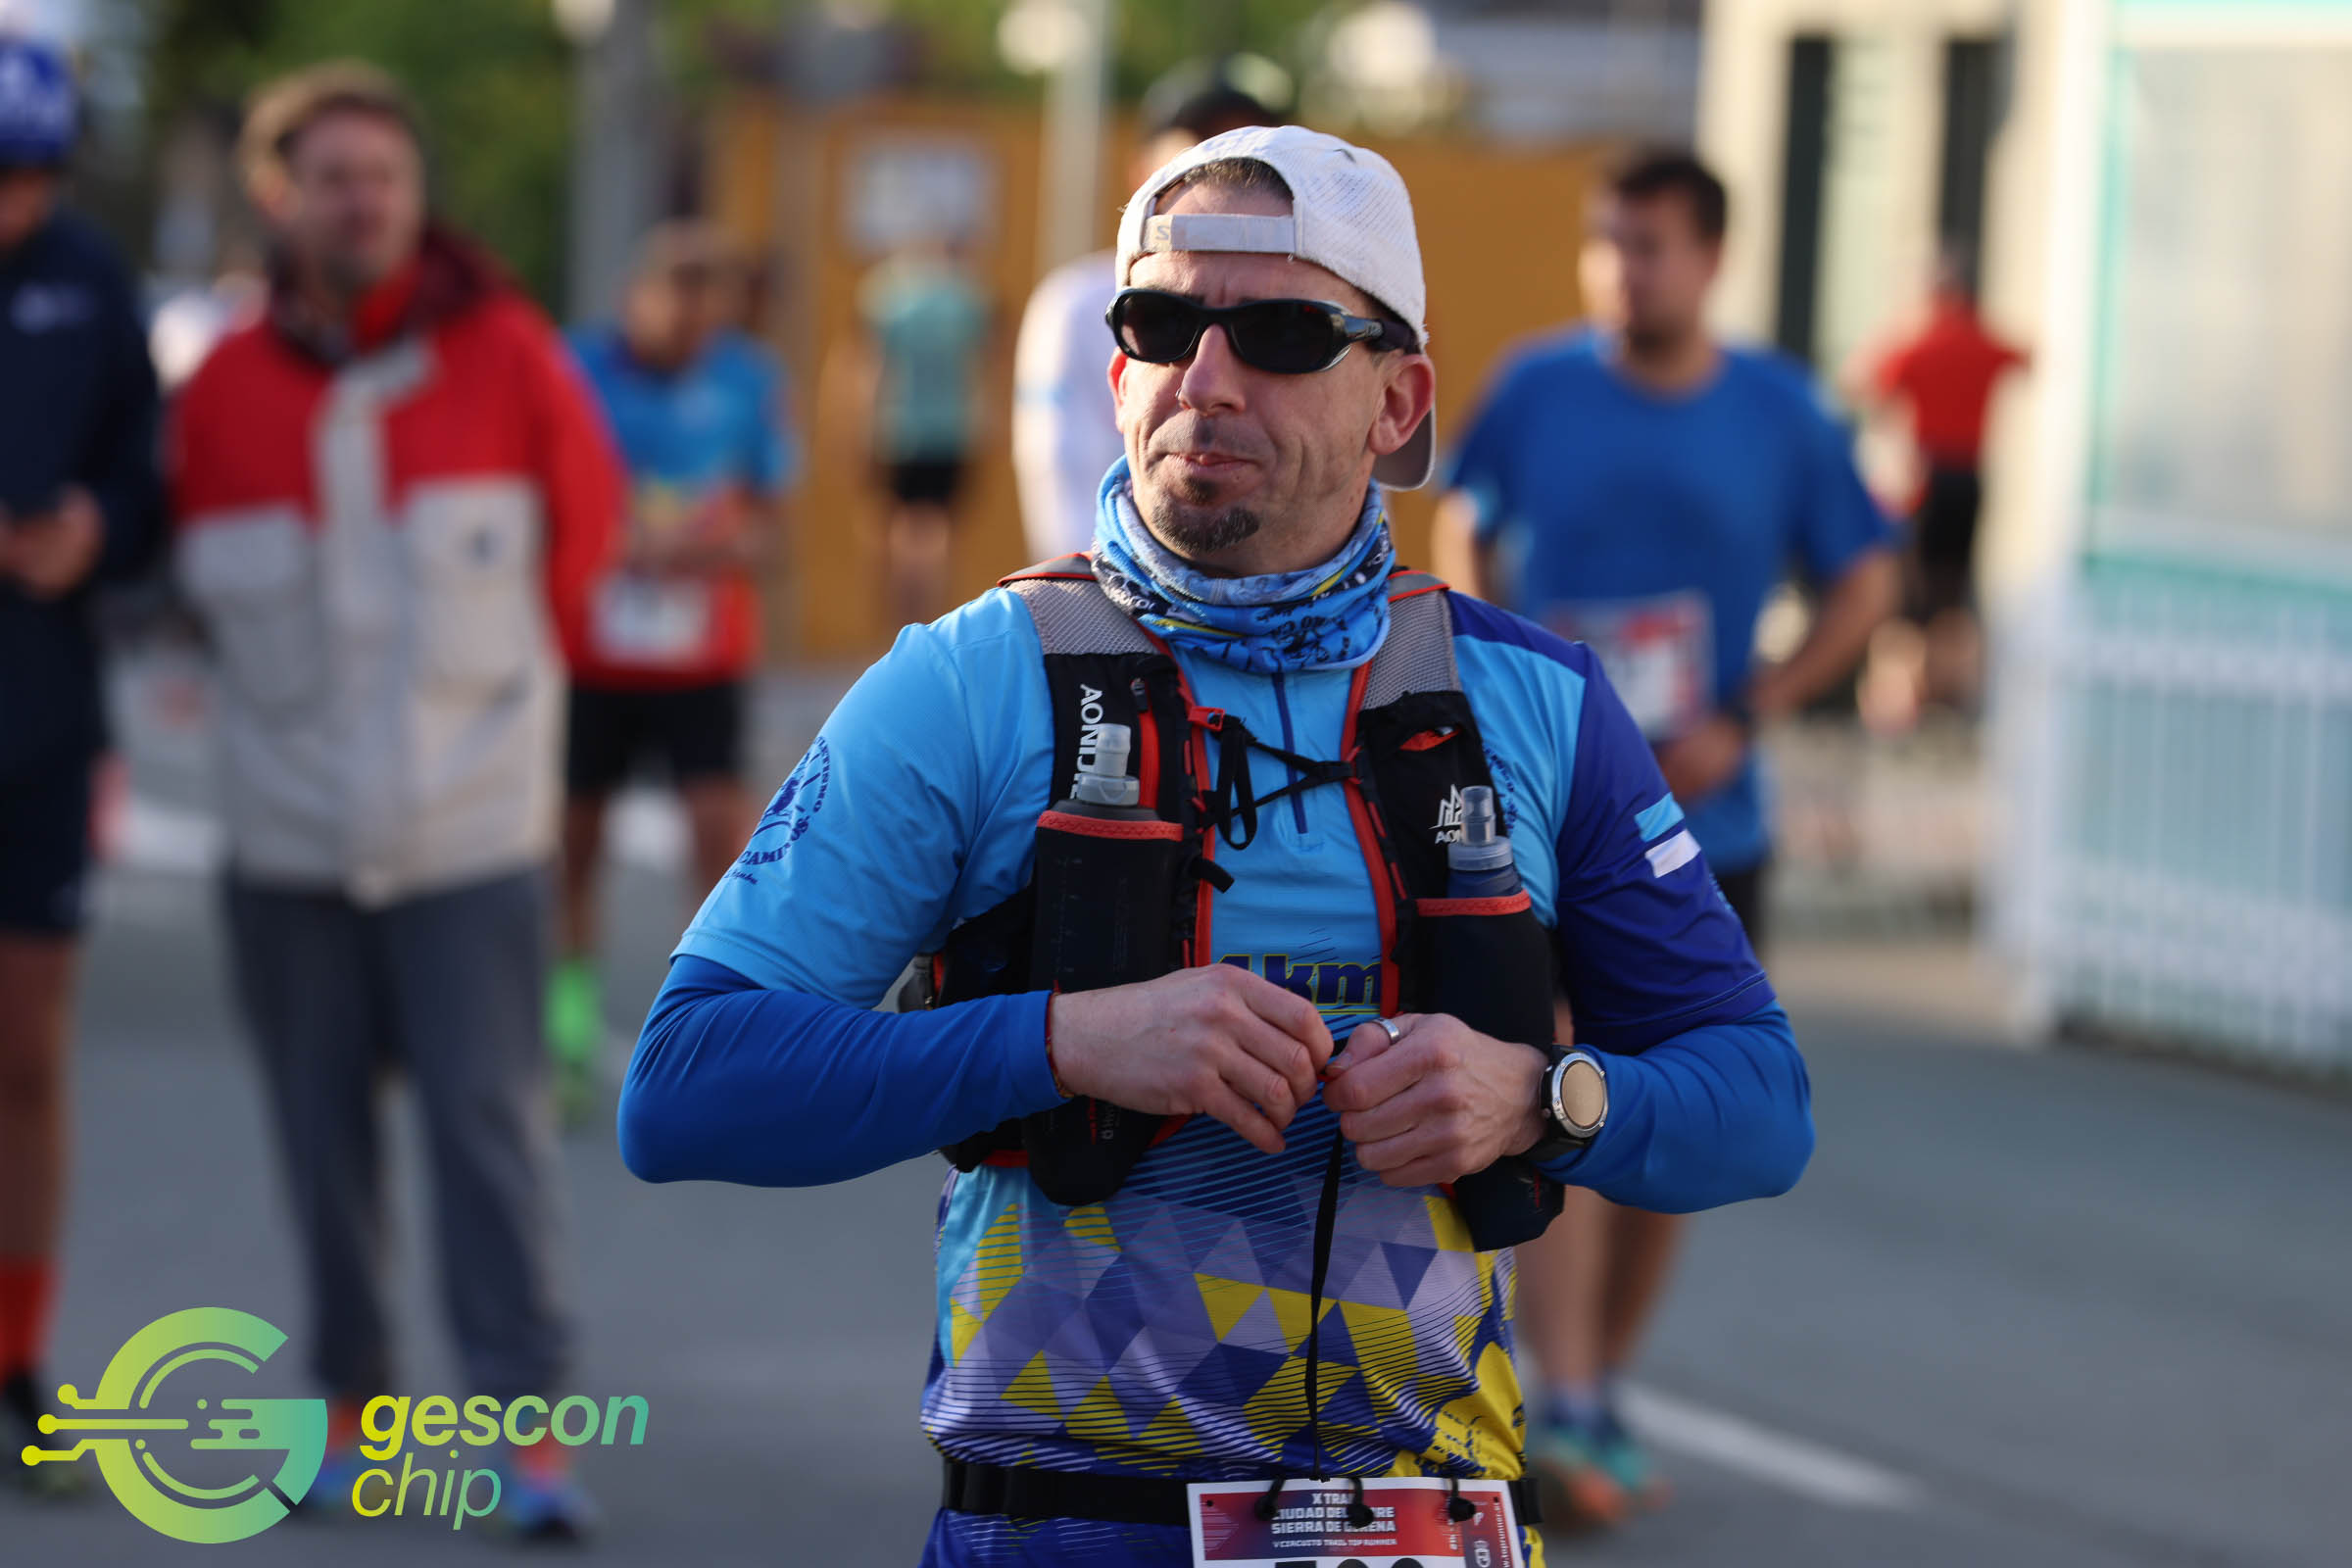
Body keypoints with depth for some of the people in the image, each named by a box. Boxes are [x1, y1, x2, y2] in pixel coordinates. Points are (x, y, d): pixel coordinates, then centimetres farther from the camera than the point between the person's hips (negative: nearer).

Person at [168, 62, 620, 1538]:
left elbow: (583, 522, 12)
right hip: (291, 827, 2)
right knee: (323, 1131, 5)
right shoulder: (224, 391, 0)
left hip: (473, 823, -2)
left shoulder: (506, 354, -3)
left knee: (491, 1115, -6)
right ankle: (354, 1403, 15)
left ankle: (532, 1427, -6)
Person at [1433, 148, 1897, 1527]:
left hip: (1704, 818, 2)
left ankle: (1604, 1392, 27)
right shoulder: (1536, 389, -2)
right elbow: (1466, 533, 13)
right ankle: (1568, 1407, -18)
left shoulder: (1783, 416, -2)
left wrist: (1745, 719, -6)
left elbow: (1867, 582, 6)